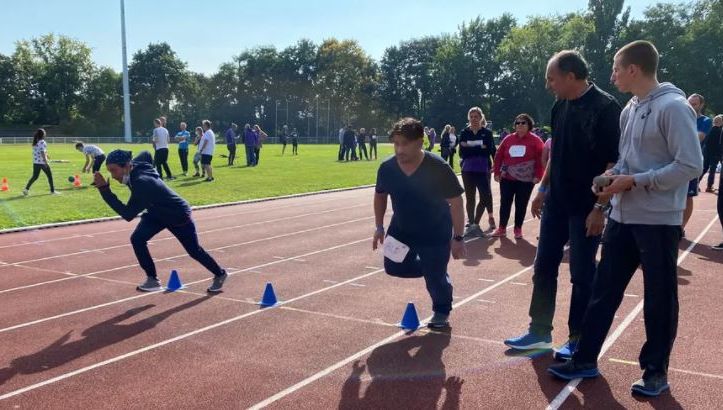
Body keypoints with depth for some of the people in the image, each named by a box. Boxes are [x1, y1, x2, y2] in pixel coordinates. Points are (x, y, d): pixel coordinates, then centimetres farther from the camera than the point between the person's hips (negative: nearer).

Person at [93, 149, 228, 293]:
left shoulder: (142, 183, -41)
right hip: (157, 213, 8)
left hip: (179, 216, -8)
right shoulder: (136, 167, -17)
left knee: (194, 251, 8)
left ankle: (220, 274, 34)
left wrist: (104, 189, -47)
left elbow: (128, 215, -42)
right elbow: (146, 154, 6)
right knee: (137, 239, -12)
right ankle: (152, 280, 1)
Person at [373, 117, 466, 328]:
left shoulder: (438, 168, -27)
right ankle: (429, 267, 34)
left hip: (436, 233, -4)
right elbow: (380, 195, 5)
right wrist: (379, 227, 4)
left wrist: (457, 238, -19)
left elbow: (455, 202, -19)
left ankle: (442, 313, 29)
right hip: (401, 230, 5)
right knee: (393, 266, 6)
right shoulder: (387, 168, -15)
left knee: (435, 277, -2)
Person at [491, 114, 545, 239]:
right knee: (505, 203, 4)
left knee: (521, 205, 4)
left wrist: (538, 176, -14)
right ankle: (502, 228, 14)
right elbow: (499, 156, 6)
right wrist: (497, 173, 2)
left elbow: (541, 158, -8)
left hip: (526, 180, -2)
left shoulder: (535, 140, -5)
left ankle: (518, 229, 17)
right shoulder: (508, 139, 4)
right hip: (507, 178, 3)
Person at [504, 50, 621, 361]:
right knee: (544, 268, 11)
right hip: (556, 203, 7)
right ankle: (539, 332, 23)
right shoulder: (560, 108, 9)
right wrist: (542, 190, 16)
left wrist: (600, 207, -20)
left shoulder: (605, 108, -15)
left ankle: (578, 340, 18)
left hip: (586, 207, -7)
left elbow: (614, 163, -17)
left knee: (582, 275, 4)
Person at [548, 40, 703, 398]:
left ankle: (655, 370, 23)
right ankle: (585, 359, 21)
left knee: (659, 298, 7)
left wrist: (634, 181, -18)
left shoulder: (673, 107, -14)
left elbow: (691, 165, -19)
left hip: (658, 220, -7)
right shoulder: (629, 109, 11)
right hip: (623, 217, 8)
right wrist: (614, 175, -1)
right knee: (604, 290, 10)